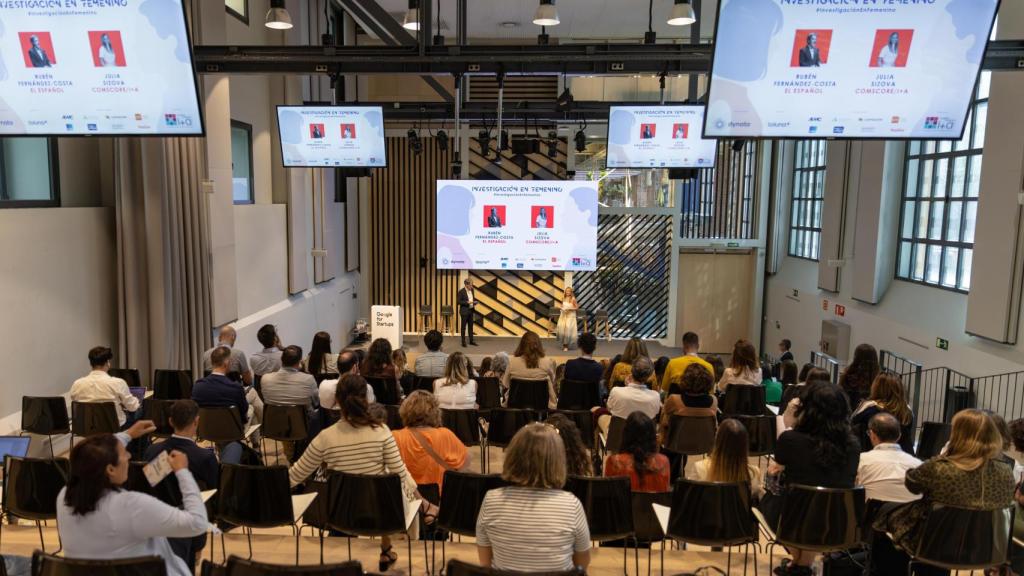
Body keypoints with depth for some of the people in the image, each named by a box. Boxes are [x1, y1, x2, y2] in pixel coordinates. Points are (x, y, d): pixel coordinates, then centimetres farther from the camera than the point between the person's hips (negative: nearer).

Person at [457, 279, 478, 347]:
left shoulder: (471, 290, 7)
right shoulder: (461, 291, -14)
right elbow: (458, 301, -15)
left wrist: (474, 302, -3)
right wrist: (467, 302, -24)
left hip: (471, 311, 7)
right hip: (464, 311, -7)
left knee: (470, 326, 12)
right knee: (463, 326, 1)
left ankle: (471, 340, 19)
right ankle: (463, 342, 7)